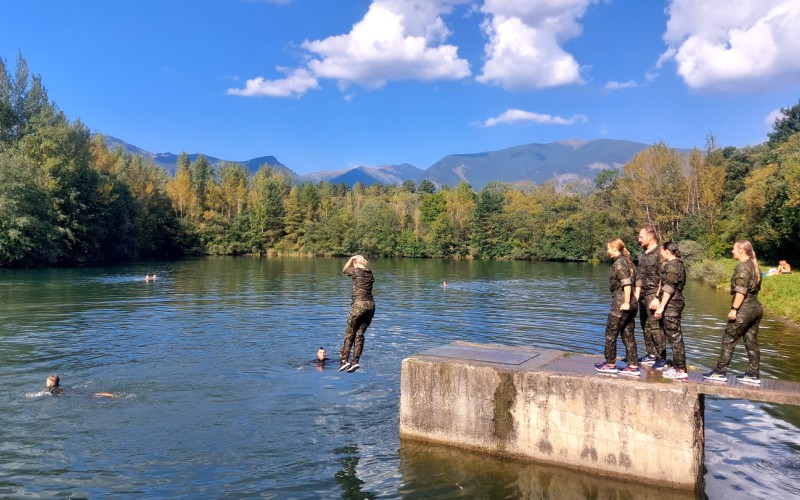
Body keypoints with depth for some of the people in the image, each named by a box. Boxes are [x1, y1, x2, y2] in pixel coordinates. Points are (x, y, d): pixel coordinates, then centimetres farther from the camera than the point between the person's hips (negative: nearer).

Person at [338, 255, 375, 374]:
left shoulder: (356, 271, -2)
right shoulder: (370, 273, 13)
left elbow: (344, 270, 18)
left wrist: (351, 258, 23)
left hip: (359, 305, -5)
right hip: (371, 305, 6)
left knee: (349, 332, 4)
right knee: (360, 334, 8)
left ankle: (344, 359, -1)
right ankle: (355, 361, 3)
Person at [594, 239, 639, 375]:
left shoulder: (618, 263, -12)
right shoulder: (628, 262, 15)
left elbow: (627, 283, -20)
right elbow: (633, 281, 13)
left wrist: (626, 302, -21)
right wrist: (628, 302, 13)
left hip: (620, 304, -9)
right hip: (632, 304, 9)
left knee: (611, 333, 3)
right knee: (628, 335, 11)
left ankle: (610, 364, 11)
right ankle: (633, 366, 12)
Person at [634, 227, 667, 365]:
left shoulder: (660, 253, -11)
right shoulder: (644, 255, 17)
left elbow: (663, 278, -16)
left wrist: (657, 298, -19)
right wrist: (636, 295, 15)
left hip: (654, 295, -9)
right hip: (643, 296, 9)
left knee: (655, 326, -7)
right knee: (645, 326, 12)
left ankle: (661, 357, 0)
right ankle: (652, 354, 21)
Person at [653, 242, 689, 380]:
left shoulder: (672, 266, -13)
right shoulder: (678, 265, 16)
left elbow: (669, 288, -20)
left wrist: (661, 307, -22)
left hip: (671, 305, -10)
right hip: (676, 303, 10)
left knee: (674, 337, -6)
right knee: (675, 337, 14)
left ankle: (680, 370, -3)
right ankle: (678, 367, 20)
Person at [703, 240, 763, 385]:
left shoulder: (742, 267, -14)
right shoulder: (754, 266, 13)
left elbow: (741, 291, -21)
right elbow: (755, 288, 17)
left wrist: (734, 308, -20)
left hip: (744, 309, -9)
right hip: (756, 308, 9)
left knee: (728, 340, -2)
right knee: (751, 342, 12)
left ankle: (720, 372, 1)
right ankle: (753, 374, 15)